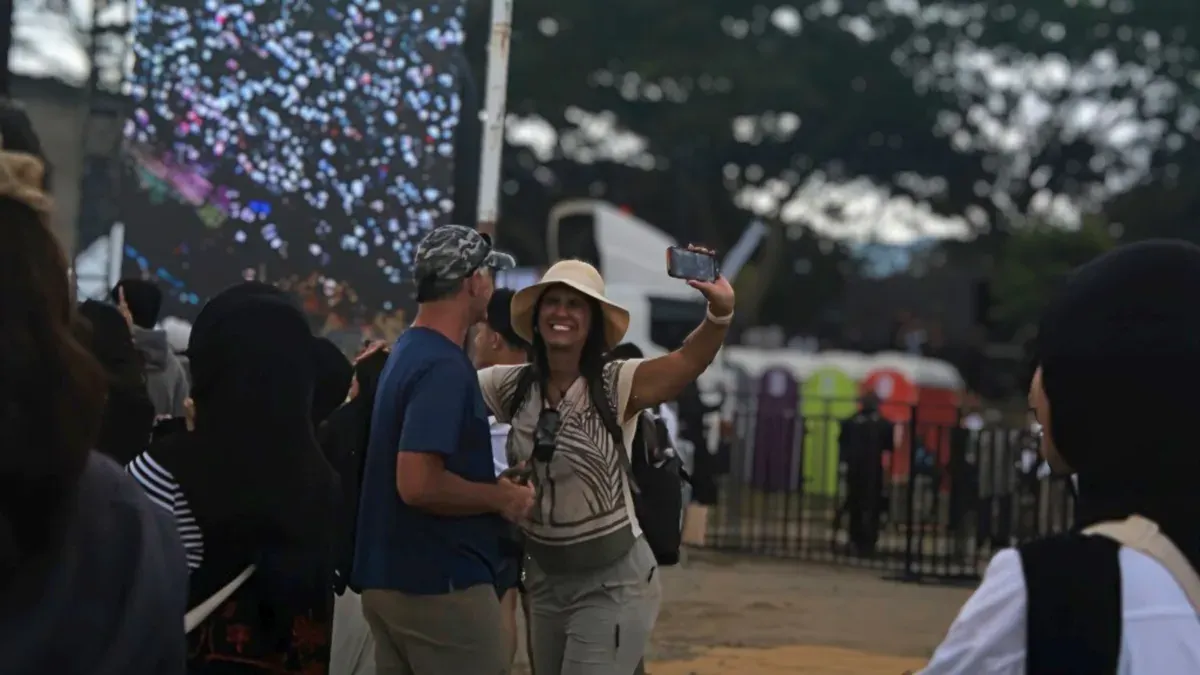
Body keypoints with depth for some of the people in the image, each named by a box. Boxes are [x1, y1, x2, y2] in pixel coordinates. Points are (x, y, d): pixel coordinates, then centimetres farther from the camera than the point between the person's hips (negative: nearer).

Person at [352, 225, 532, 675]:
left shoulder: (408, 350, 12)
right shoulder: (444, 366, -19)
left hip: (391, 578, 10)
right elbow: (417, 484, -27)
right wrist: (502, 497, -14)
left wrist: (491, 486, 14)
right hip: (439, 582, -10)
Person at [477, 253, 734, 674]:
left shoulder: (617, 386, -16)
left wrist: (720, 312, -49)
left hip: (613, 581, -5)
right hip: (544, 578, 5)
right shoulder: (512, 386, -2)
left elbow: (690, 360, -31)